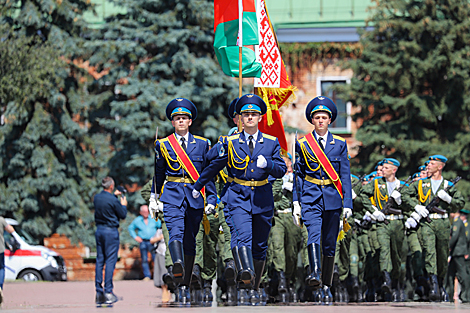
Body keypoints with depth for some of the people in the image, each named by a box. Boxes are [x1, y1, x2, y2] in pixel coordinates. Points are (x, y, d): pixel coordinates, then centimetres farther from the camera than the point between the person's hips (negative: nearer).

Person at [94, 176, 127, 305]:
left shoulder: (97, 197, 4)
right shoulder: (113, 201, -16)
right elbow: (123, 215, -5)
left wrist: (113, 195, 35)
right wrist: (124, 205, 13)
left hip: (99, 230, 7)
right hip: (111, 231, -7)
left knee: (99, 260, 9)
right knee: (110, 261, -5)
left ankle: (99, 292, 9)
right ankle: (108, 292, -8)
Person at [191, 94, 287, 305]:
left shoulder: (271, 143, 8)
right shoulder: (230, 142, 6)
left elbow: (281, 170, 1)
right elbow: (214, 167, 17)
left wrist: (267, 164, -19)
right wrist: (197, 187, 25)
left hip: (262, 198, 2)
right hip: (238, 197, -2)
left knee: (259, 245, 8)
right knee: (242, 235, -27)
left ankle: (254, 288, 20)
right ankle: (246, 272, -48)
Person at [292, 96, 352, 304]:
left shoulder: (339, 144, 7)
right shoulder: (302, 144, 6)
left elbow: (345, 175, 5)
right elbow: (298, 174, 7)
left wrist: (347, 203, -3)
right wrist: (296, 203, 0)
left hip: (332, 199, 2)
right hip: (311, 197, -2)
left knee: (329, 245, 6)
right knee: (314, 234, -26)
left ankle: (326, 287, 16)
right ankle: (315, 274, -42)